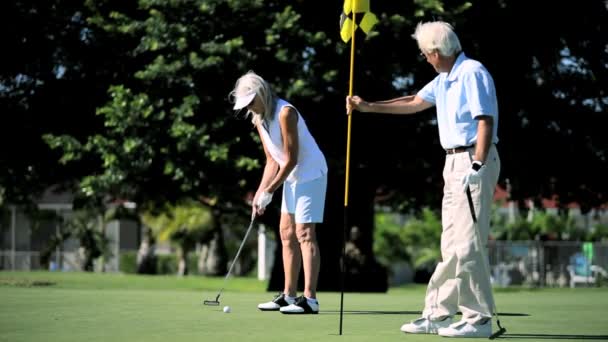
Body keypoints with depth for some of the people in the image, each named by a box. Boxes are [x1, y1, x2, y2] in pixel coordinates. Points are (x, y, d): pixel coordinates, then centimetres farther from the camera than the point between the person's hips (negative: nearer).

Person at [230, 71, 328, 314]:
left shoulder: (285, 113, -22)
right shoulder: (258, 119, 5)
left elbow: (291, 159, -21)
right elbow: (272, 160, 9)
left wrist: (270, 191, -17)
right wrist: (260, 192, -2)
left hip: (311, 173, -9)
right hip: (292, 177, 9)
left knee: (304, 233, -14)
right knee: (287, 233, 9)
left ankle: (310, 299, -17)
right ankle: (289, 296, 14)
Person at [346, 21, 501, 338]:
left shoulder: (472, 73, -13)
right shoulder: (444, 79, 17)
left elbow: (485, 121, -20)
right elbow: (414, 102, 30)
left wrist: (477, 166, -28)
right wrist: (369, 106, 30)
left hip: (473, 160, -10)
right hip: (454, 162, 10)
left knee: (466, 244, -11)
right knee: (451, 246, 11)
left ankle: (479, 319, -7)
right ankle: (437, 314, 14)